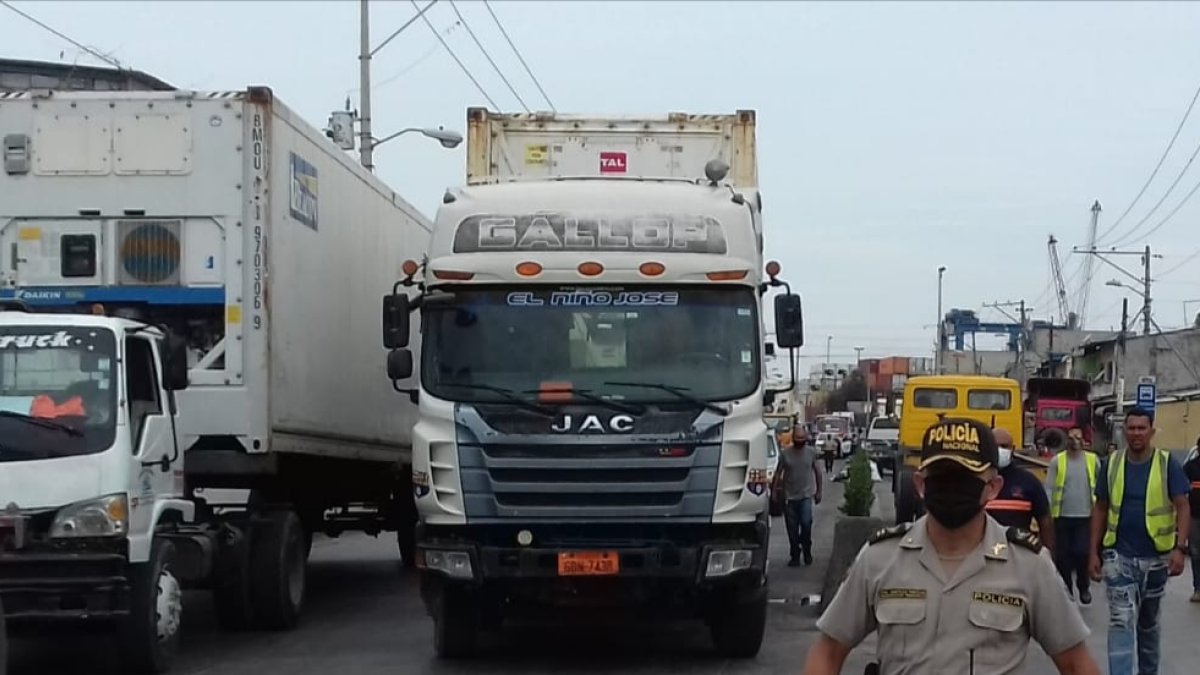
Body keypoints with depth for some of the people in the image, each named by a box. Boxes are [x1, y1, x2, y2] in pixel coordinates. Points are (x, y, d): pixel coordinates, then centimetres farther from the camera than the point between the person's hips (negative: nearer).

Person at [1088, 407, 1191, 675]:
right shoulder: (1111, 464, -1)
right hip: (1118, 555, 0)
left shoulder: (1168, 464, -6)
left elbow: (1182, 507, -8)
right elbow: (1100, 509, 5)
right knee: (1121, 622, -10)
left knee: (1148, 622, 18)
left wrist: (1180, 548, -20)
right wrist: (1094, 552, 1)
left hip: (1155, 557, 0)